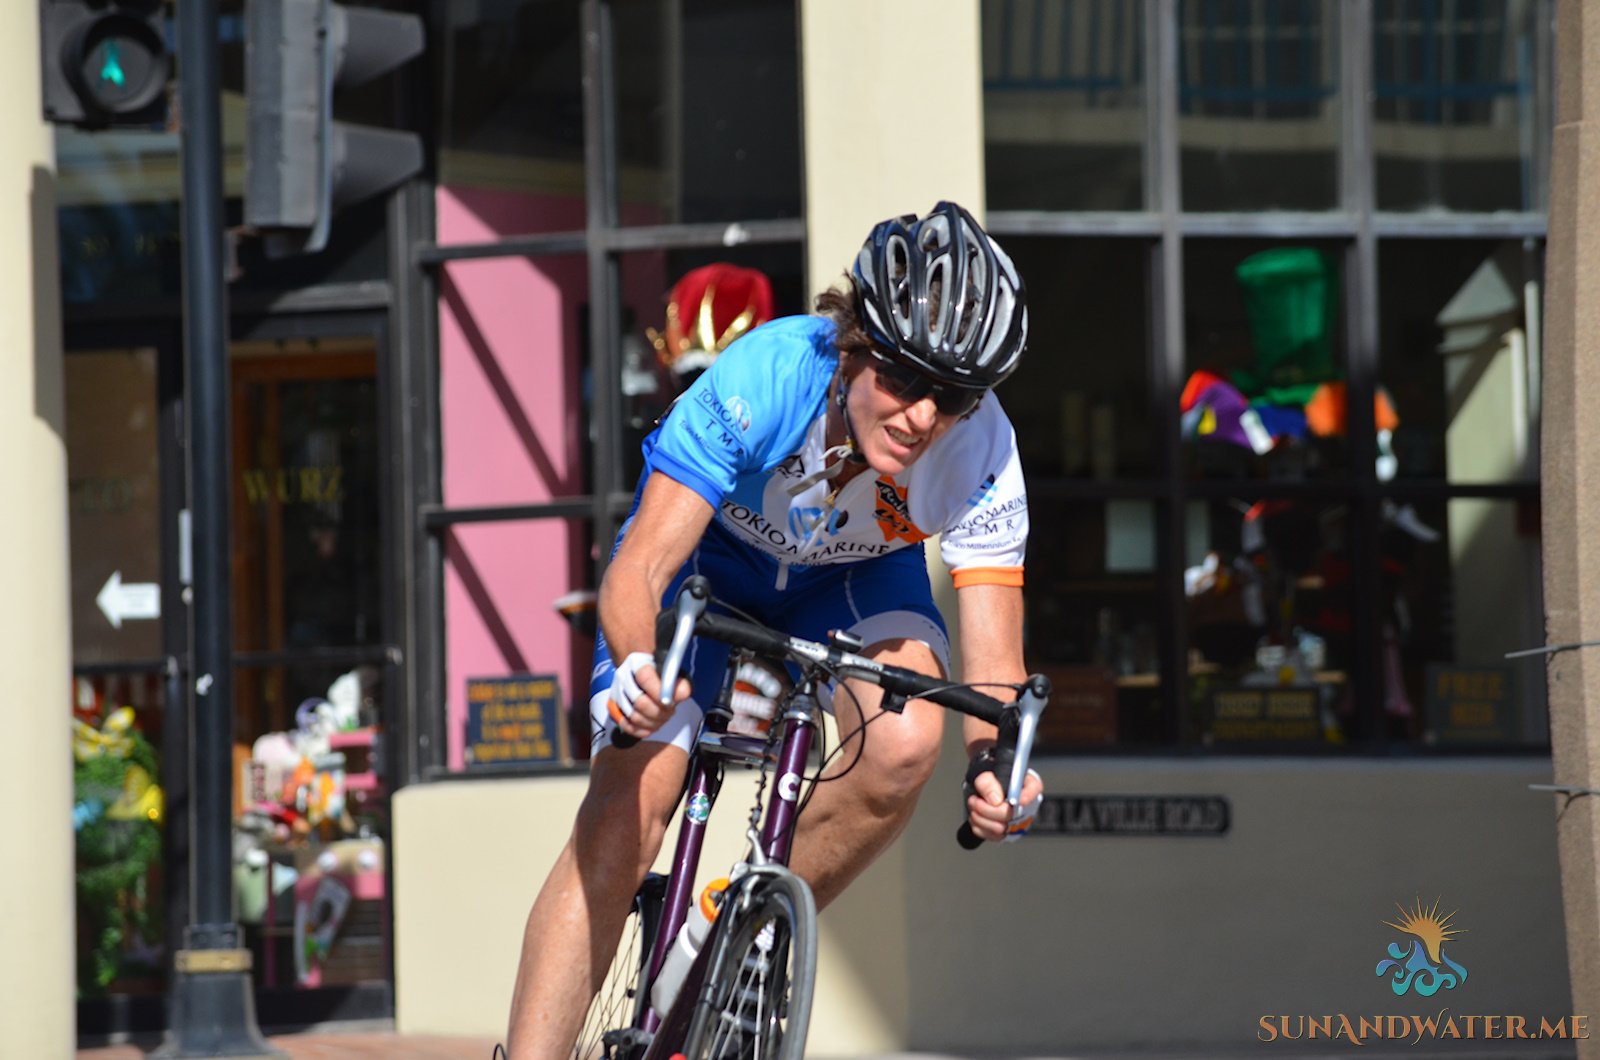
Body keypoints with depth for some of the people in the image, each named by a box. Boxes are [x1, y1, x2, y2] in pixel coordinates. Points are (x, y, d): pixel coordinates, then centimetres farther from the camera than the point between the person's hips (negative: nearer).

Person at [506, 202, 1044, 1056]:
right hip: (707, 554, -2)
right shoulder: (763, 378, -38)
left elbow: (993, 660, -31)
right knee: (628, 802, -19)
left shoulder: (981, 453, -31)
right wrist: (636, 666, -62)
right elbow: (637, 571, -40)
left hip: (854, 576, 2)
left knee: (905, 737, -28)